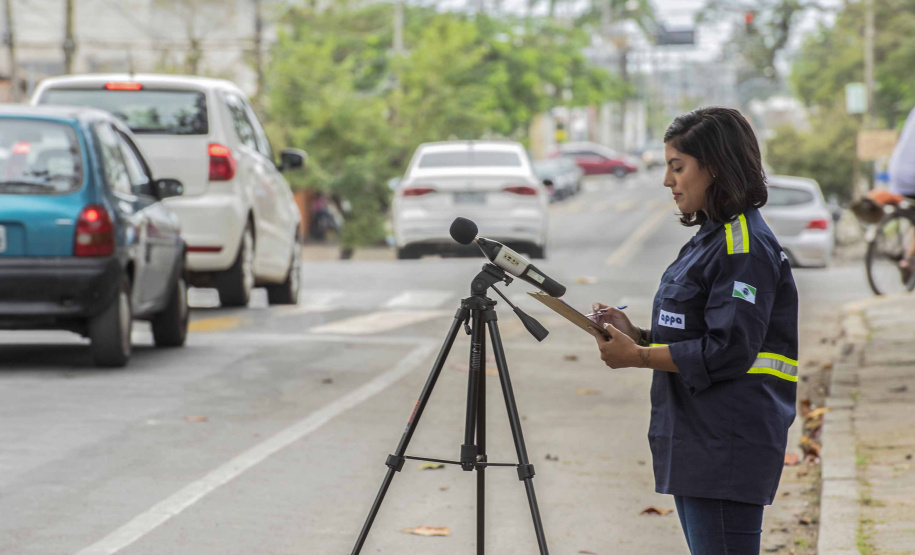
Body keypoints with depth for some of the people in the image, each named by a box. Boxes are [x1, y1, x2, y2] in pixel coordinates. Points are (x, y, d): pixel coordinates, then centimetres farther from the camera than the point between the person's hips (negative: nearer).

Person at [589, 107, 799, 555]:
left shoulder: (746, 246, -14)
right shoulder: (710, 237, 17)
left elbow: (729, 351, -21)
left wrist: (638, 357, -16)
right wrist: (636, 334, 5)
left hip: (727, 447, -10)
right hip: (695, 441, 10)